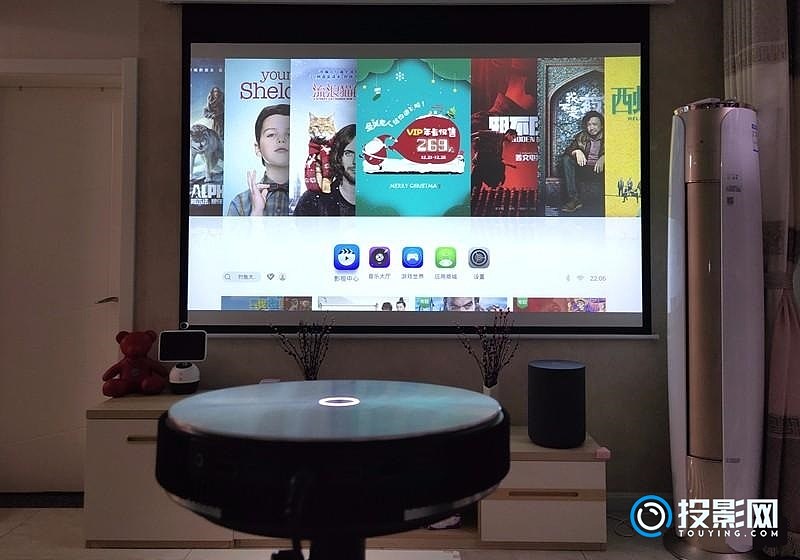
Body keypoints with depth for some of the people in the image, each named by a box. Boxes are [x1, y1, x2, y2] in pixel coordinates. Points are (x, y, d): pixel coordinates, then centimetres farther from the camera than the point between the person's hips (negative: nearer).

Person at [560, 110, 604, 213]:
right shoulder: (581, 137, 12)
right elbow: (568, 150, 1)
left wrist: (603, 158, -31)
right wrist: (577, 151, -22)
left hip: (600, 169, -3)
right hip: (583, 169, 3)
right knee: (566, 159, -20)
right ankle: (575, 199, -30)